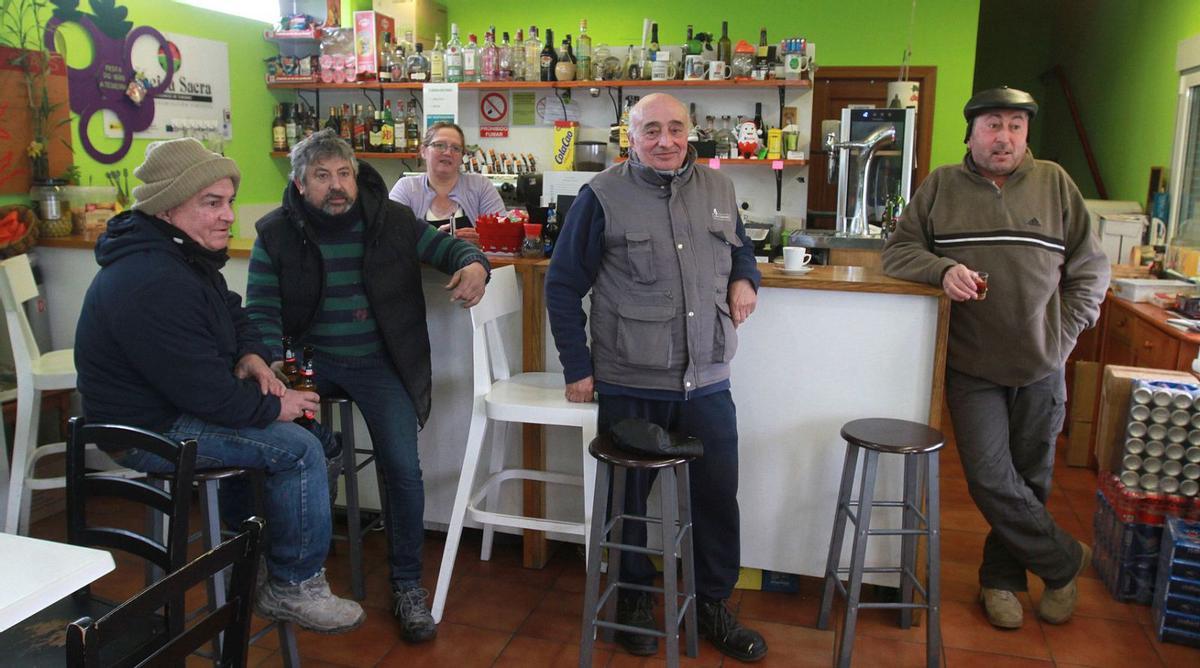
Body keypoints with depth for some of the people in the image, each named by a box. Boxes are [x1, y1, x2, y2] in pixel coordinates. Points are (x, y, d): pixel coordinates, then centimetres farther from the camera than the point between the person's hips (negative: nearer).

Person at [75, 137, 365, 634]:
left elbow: (232, 313, 18)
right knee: (297, 448, -16)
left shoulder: (182, 254, 6)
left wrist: (250, 355, -3)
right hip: (149, 433, -11)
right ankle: (292, 588, -2)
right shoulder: (152, 285, -29)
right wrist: (274, 406, -14)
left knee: (273, 424, 20)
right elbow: (206, 393, -30)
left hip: (168, 403, 11)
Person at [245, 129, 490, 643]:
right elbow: (261, 311, -6)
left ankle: (407, 585, 9)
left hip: (378, 363, 0)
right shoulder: (276, 233, -1)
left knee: (403, 467, -14)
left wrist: (473, 264, -18)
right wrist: (275, 363, -26)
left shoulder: (390, 220, 0)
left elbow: (445, 245, 7)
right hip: (308, 358, 1)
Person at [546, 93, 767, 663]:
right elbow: (563, 285, -3)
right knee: (630, 495, 11)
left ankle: (713, 604, 30)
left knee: (719, 493, 9)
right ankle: (633, 600, 33)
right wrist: (577, 368, -5)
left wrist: (745, 279, 1)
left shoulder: (718, 189, 8)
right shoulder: (602, 196, -6)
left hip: (706, 381, 4)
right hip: (630, 384, -3)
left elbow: (741, 248, 25)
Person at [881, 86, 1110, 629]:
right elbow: (898, 249, 4)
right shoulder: (941, 186, 5)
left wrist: (1065, 331, 0)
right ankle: (1064, 560, 18)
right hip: (972, 366, -1)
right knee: (990, 478, -6)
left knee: (1030, 480, 10)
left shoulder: (1055, 184, 7)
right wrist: (943, 269, -15)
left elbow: (1090, 266, 10)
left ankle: (1001, 578, 30)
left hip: (1041, 367, 2)